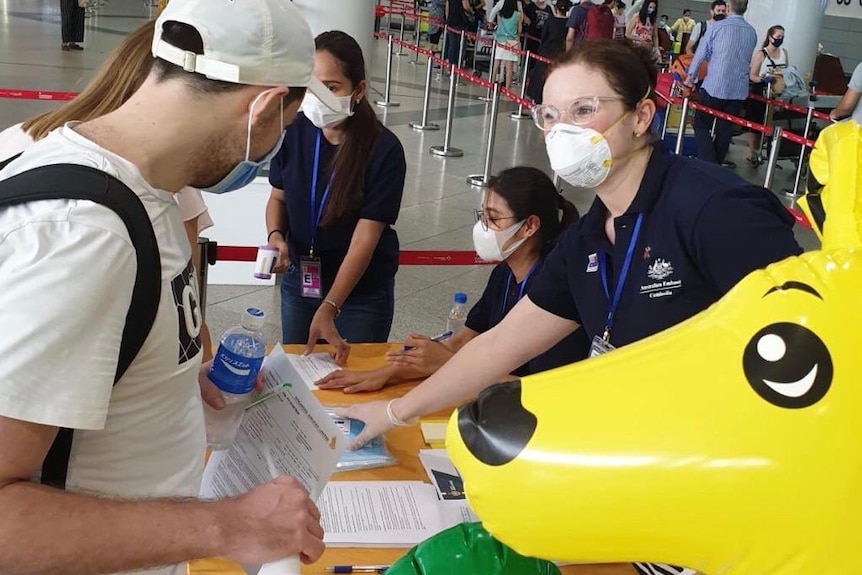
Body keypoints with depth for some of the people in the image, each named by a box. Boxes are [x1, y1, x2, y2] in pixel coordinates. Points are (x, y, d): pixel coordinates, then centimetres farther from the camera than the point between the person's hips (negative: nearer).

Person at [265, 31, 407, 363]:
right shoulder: (295, 131, -11)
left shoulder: (384, 150, -22)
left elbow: (365, 239, -22)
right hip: (298, 281, 4)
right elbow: (278, 197, 5)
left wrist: (328, 308, -28)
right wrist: (275, 235, -17)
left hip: (362, 292, -3)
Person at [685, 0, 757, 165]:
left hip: (714, 87, -4)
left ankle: (709, 166, -9)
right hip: (739, 90, 4)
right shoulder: (752, 32, 7)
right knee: (725, 130, 12)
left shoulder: (717, 27, -6)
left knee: (702, 125, 6)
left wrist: (690, 76, 16)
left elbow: (701, 53, 2)